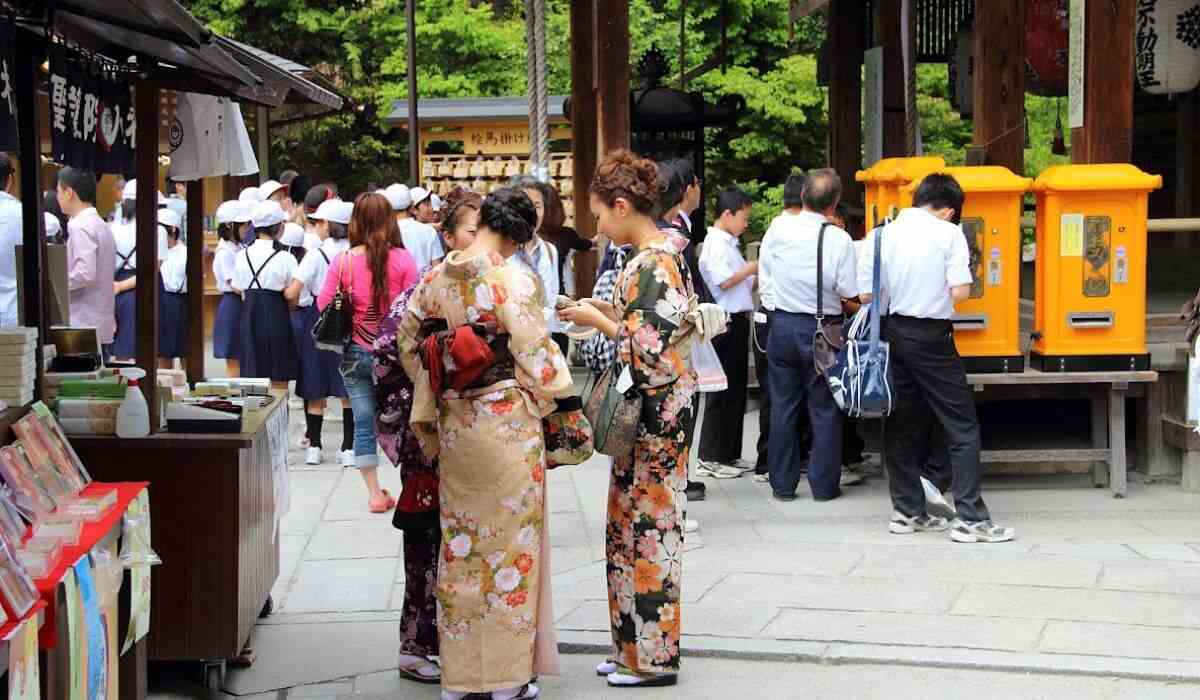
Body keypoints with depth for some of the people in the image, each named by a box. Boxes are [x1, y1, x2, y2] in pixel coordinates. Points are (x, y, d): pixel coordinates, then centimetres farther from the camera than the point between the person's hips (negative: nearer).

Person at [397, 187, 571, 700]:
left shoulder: (434, 280, 0)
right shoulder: (514, 282, -16)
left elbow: (409, 345, 7)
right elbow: (536, 358, -13)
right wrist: (556, 394, 7)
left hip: (455, 429, 5)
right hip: (509, 427, -5)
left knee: (460, 545, 13)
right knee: (510, 544, 5)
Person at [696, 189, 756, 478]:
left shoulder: (730, 244, 17)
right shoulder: (715, 243, -11)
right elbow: (723, 281, -19)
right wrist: (753, 268, -10)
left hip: (738, 321, 9)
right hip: (724, 322, -9)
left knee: (736, 389, 13)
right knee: (722, 391, -4)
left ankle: (729, 454, 21)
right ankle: (710, 459, 2)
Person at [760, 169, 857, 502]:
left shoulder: (779, 228, -8)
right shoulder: (839, 239, -15)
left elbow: (765, 270, 4)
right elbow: (849, 290, -13)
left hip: (782, 323, 2)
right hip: (822, 328, -2)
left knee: (783, 404, 11)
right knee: (824, 408, 8)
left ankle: (782, 484, 15)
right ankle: (824, 485, 10)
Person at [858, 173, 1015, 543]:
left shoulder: (882, 234, 4)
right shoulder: (949, 234, -7)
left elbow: (866, 295, 2)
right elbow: (960, 293, -13)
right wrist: (935, 291, 8)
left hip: (892, 333, 5)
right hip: (931, 338, -5)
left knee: (903, 426, 13)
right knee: (962, 428, 1)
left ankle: (907, 512, 18)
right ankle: (970, 518, -3)